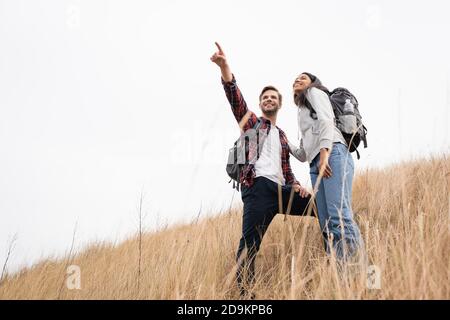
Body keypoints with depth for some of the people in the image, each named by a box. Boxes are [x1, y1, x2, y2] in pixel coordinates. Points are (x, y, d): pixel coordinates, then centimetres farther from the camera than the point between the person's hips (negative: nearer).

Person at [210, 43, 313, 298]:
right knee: (250, 243, -19)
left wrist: (296, 185, 7)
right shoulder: (251, 121, 17)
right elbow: (235, 97, 0)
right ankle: (245, 293, -23)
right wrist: (224, 66, -16)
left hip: (281, 190, 6)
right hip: (259, 187, -6)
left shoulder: (282, 136, 31)